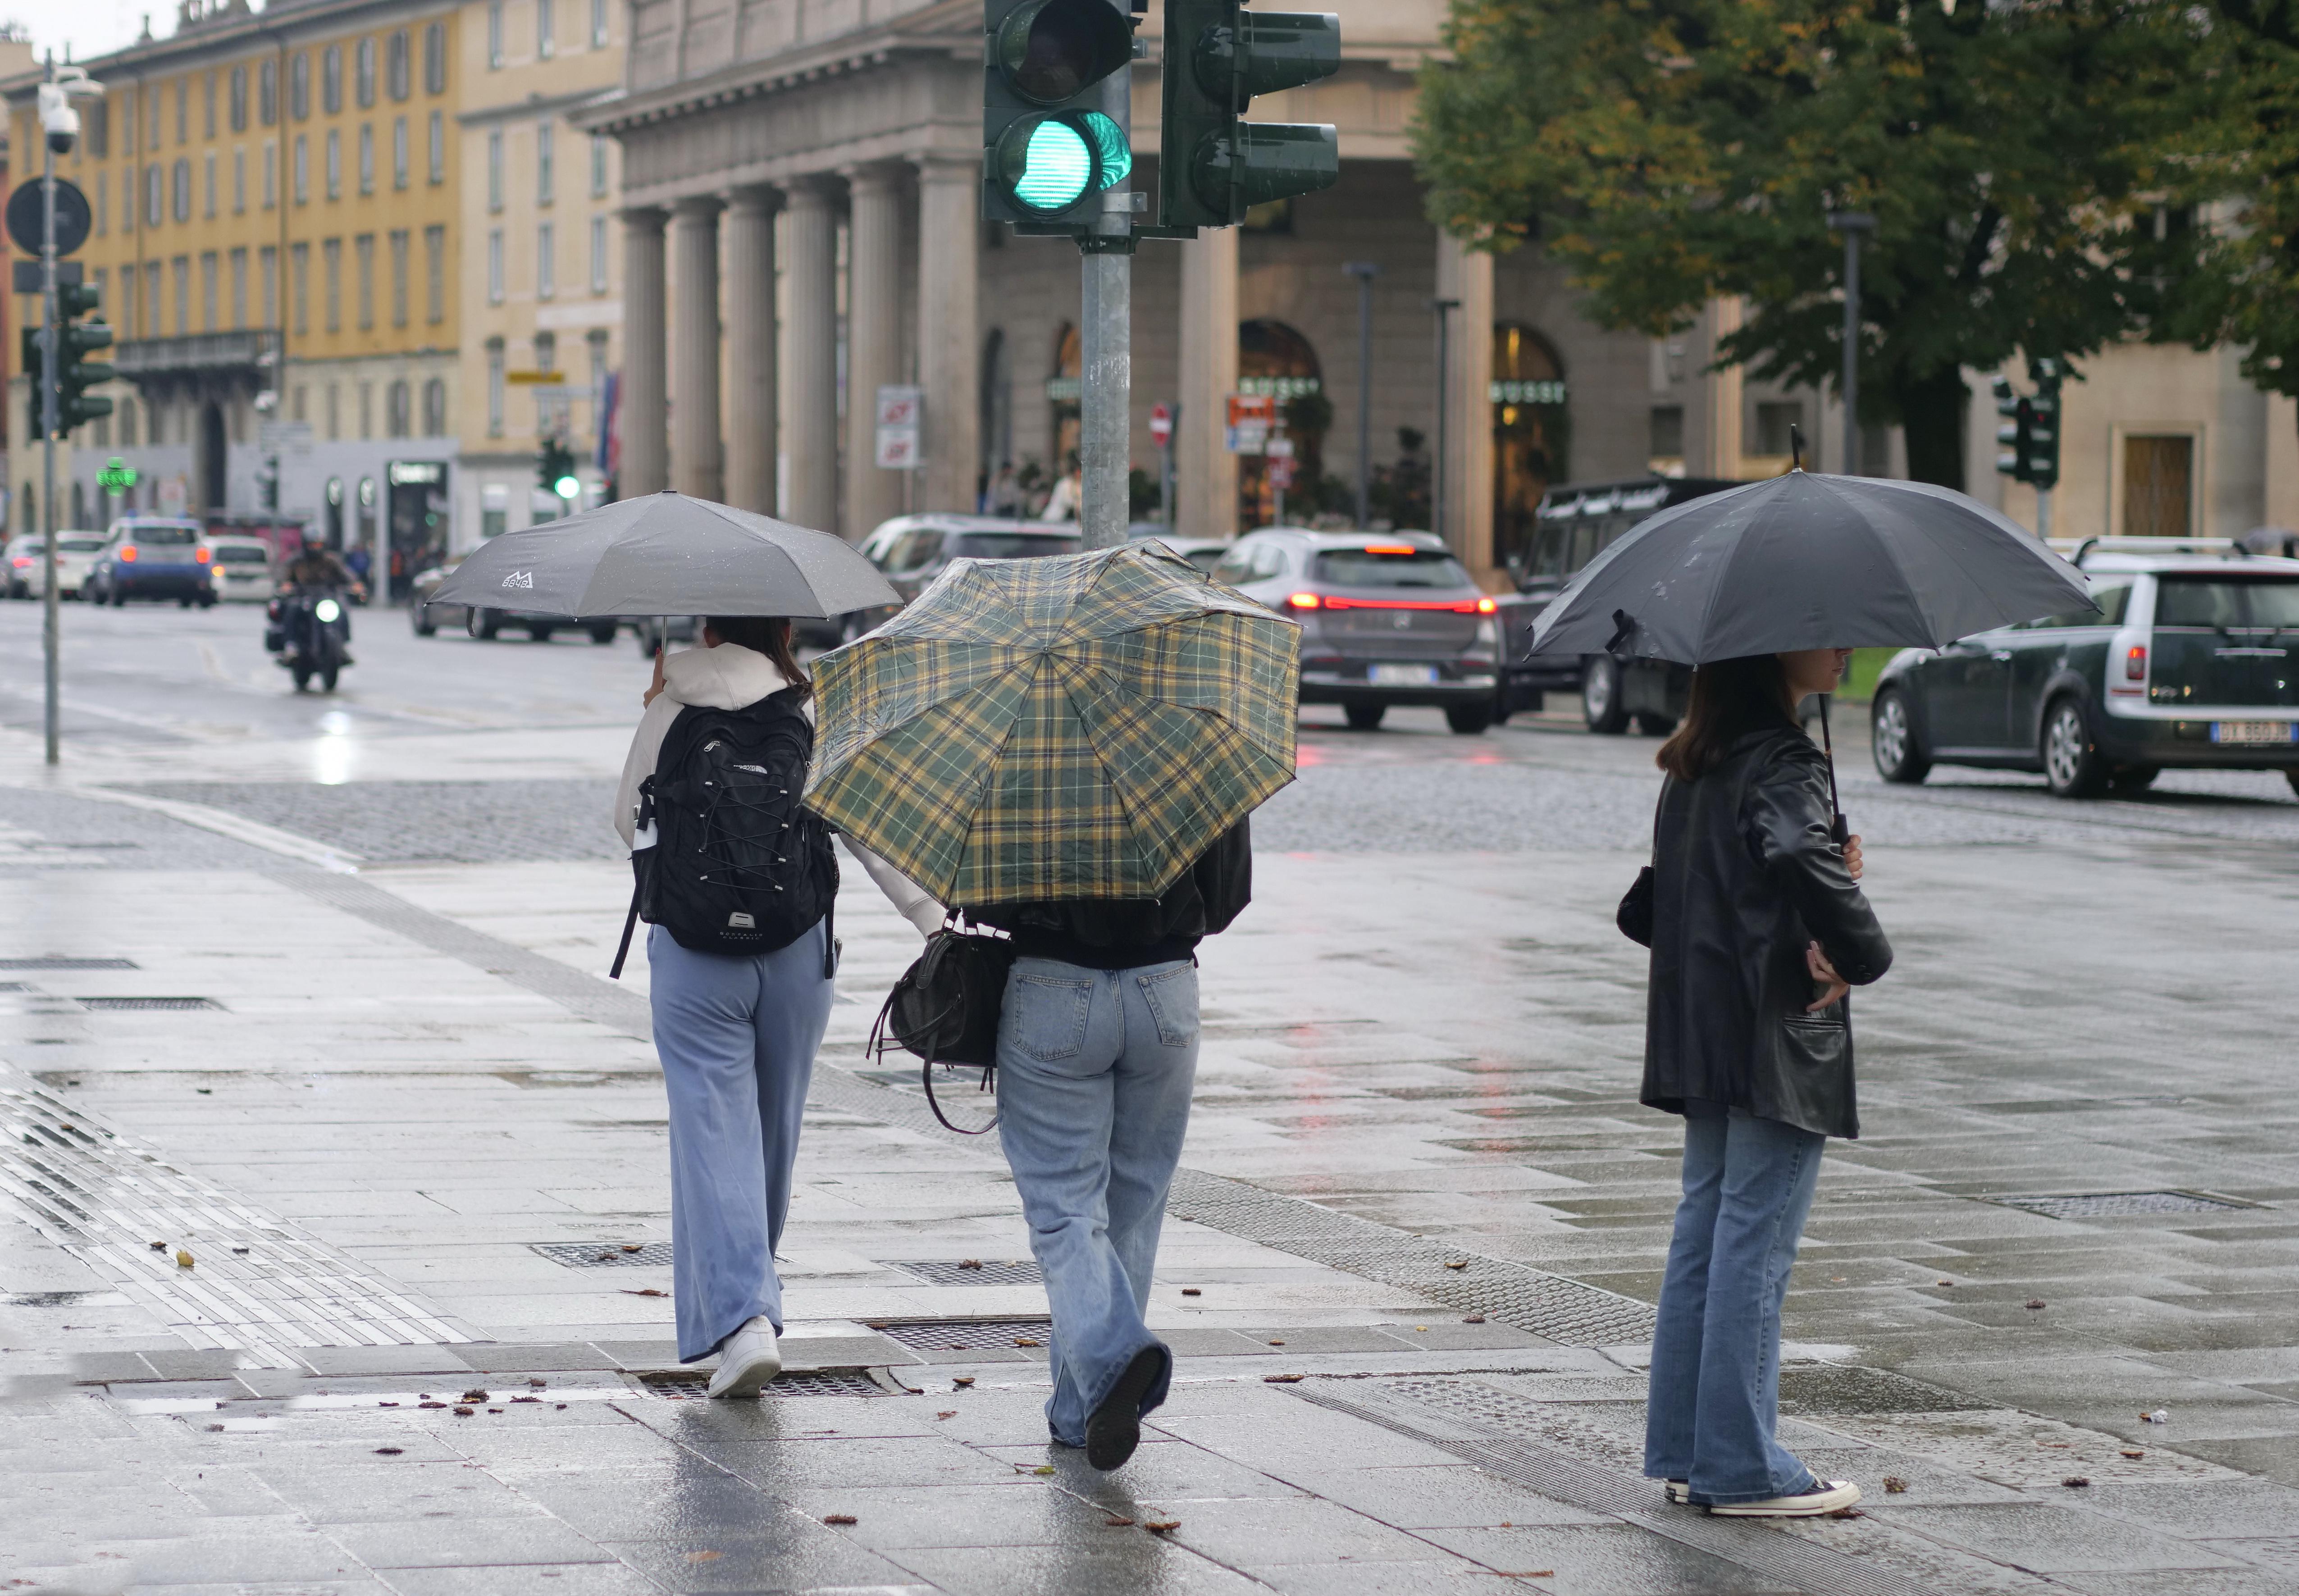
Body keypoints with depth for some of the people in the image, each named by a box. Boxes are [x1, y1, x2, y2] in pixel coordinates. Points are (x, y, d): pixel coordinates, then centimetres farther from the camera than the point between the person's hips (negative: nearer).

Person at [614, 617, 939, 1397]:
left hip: (694, 946, -2)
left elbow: (630, 821, 11)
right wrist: (935, 919, -3)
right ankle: (748, 1295, 36)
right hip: (798, 945, 2)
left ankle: (744, 1317, -21)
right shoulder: (817, 712, 2)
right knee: (774, 1129, 18)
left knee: (715, 1129, -5)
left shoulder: (672, 711, -1)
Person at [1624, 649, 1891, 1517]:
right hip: (1778, 1034, -9)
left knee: (1705, 1231, 13)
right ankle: (1743, 1468, 1)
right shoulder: (1782, 762, -16)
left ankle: (1686, 1450, 18)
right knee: (1755, 1243, -4)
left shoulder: (1696, 761, 13)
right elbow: (1800, 856, -35)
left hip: (1705, 1036, 9)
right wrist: (1862, 953, -21)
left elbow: (1651, 906, 18)